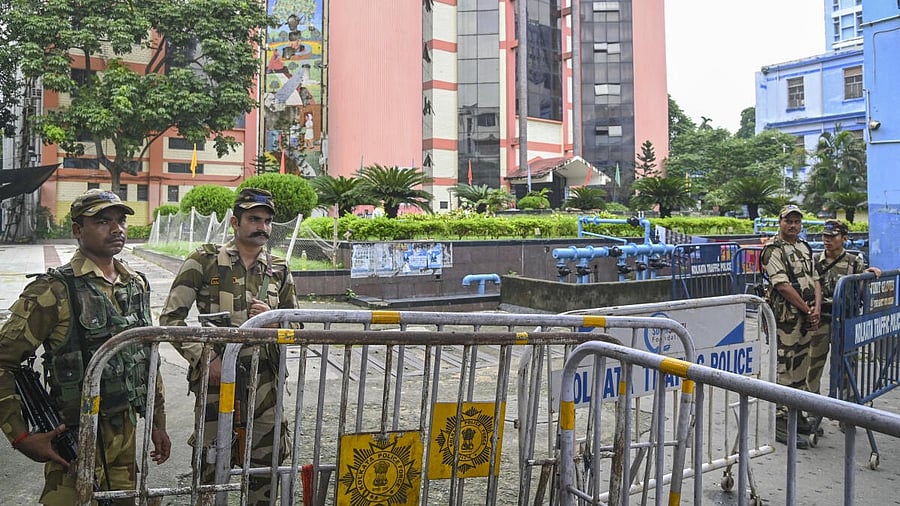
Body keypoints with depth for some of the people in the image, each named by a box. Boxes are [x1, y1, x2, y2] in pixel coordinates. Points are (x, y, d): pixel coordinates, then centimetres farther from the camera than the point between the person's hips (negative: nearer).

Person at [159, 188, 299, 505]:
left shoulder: (279, 270, 7)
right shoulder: (204, 261, -3)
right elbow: (170, 318, -4)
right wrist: (204, 358, -12)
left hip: (264, 379, 3)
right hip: (217, 373, -3)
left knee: (267, 460, 10)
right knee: (211, 462, 10)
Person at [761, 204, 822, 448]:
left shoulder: (805, 248, 18)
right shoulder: (773, 249, -8)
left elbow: (815, 281, 13)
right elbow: (783, 286, -16)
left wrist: (816, 309, -2)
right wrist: (807, 310, -12)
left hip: (807, 318, 8)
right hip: (785, 318, -8)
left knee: (801, 365, 14)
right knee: (784, 368, -7)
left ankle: (797, 414, 26)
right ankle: (781, 421, -3)